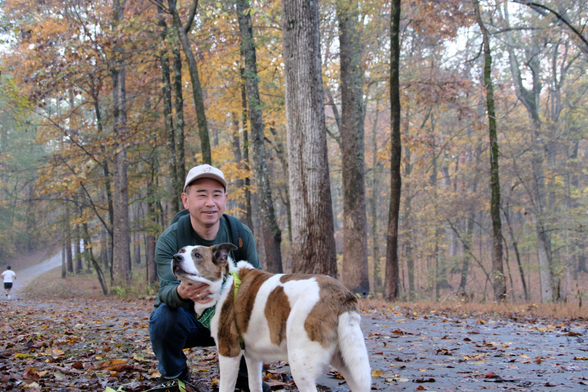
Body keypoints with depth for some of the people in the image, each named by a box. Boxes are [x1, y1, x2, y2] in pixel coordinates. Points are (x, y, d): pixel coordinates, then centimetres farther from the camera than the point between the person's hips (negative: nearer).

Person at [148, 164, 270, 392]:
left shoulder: (241, 234, -11)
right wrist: (181, 292, -58)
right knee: (164, 316, -34)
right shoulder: (170, 240, -20)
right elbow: (166, 288, -32)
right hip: (185, 318, -2)